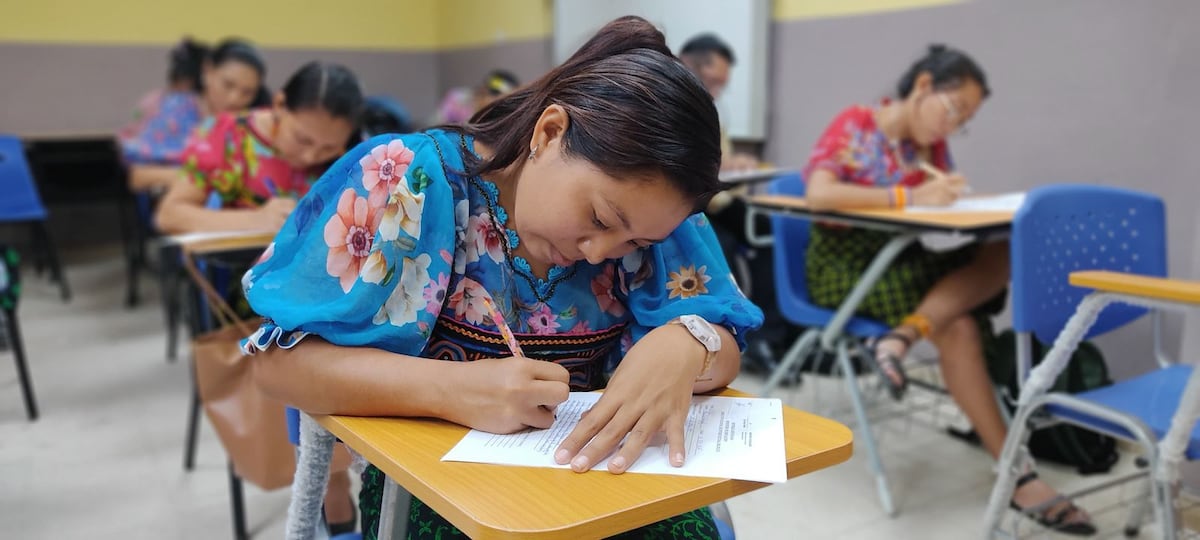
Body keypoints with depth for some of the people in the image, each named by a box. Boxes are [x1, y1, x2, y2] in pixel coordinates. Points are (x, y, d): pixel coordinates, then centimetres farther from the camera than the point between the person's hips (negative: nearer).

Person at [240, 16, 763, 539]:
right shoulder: (405, 183, -14)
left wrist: (684, 346, -27)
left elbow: (722, 349, -4)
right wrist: (453, 389, -27)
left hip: (601, 479, 3)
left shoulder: (643, 204, -2)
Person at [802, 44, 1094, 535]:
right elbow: (818, 195, -24)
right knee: (958, 327, -27)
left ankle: (902, 336, -31)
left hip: (904, 259, 7)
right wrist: (908, 197, -27)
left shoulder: (932, 144, 11)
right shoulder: (854, 125, -9)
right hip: (846, 263, -6)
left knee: (1002, 255, -21)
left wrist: (948, 195, -15)